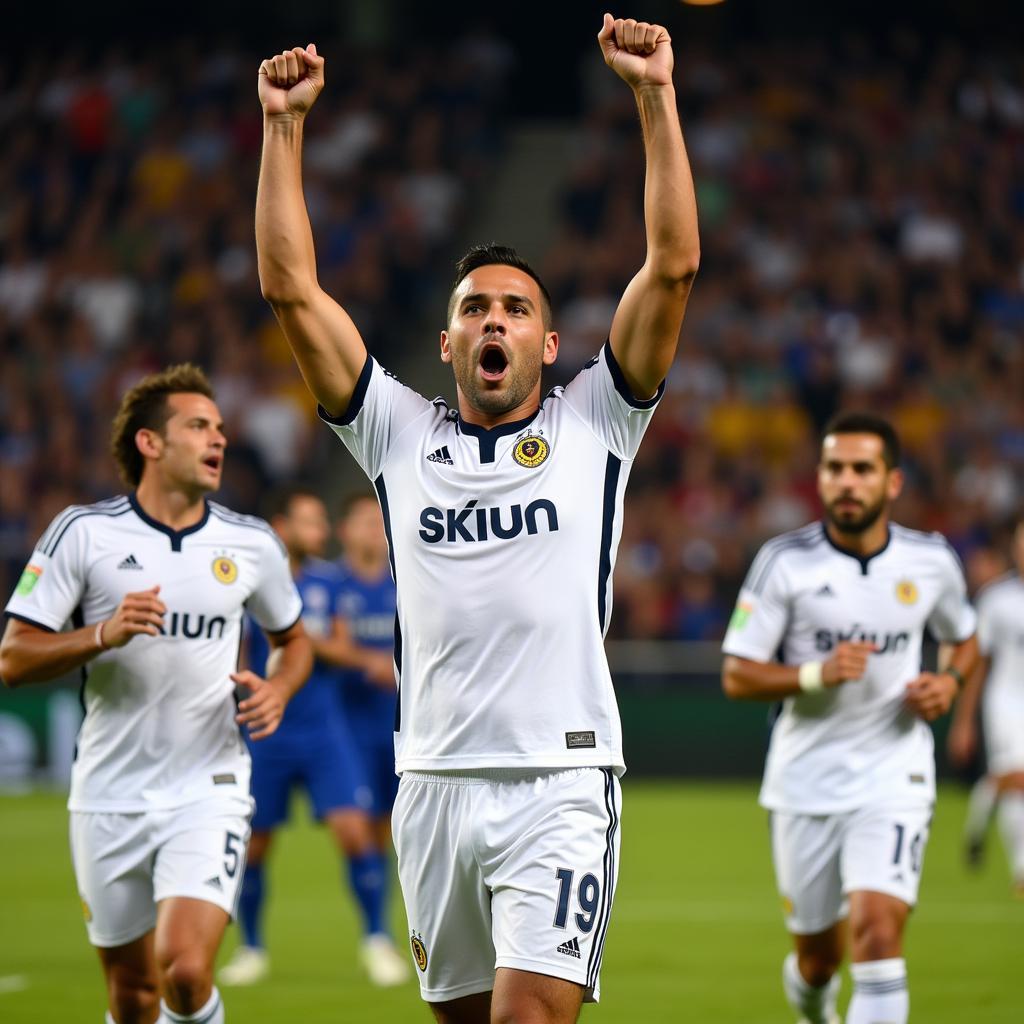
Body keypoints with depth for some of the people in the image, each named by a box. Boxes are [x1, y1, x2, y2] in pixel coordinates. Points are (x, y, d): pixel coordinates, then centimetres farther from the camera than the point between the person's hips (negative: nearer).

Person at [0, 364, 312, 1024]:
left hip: (209, 790, 0)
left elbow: (295, 639, 20)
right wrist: (104, 634, -20)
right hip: (109, 797, 0)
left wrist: (278, 689, -2)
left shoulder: (252, 543, 3)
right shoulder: (84, 533, -3)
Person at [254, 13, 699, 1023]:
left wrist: (656, 96, -6)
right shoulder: (399, 435, 12)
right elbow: (291, 289, 7)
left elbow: (672, 266, -1)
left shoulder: (593, 424, 7)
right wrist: (283, 125, 3)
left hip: (559, 781, -3)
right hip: (433, 781, 3)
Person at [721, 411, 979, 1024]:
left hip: (894, 774, 0)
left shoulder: (931, 561, 0)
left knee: (879, 933, -21)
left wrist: (949, 681, -3)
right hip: (806, 782, 0)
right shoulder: (786, 562, -7)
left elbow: (964, 640, 19)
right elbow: (737, 676, -5)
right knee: (819, 956, 12)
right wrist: (817, 674, -22)